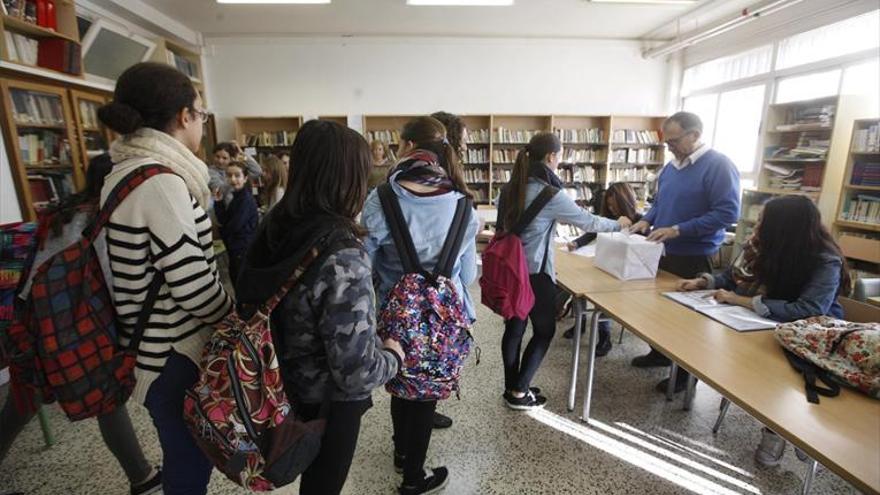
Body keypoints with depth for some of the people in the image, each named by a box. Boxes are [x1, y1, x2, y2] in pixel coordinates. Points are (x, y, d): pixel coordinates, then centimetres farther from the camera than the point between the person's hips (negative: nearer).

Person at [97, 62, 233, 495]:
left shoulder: (130, 170, 7)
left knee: (185, 456, 27)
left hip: (164, 343, 9)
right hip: (177, 353, -9)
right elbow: (194, 286, -24)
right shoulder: (159, 181, -24)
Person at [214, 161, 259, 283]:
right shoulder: (237, 197, 8)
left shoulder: (246, 199, -20)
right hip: (237, 248, 9)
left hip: (243, 250, -9)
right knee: (235, 276, 21)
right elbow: (224, 220, 4)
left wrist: (222, 231, -2)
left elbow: (234, 226, -23)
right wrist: (219, 202, -8)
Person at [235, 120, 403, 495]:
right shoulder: (343, 257, -33)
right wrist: (393, 356, -10)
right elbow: (356, 374, -31)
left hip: (286, 389, 7)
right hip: (328, 404, -6)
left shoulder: (273, 226, -9)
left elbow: (250, 300, 4)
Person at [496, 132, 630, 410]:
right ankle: (519, 392, 13)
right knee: (544, 330, 9)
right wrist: (618, 224, 10)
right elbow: (586, 221, -8)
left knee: (514, 327, 14)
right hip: (535, 272, -7)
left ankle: (512, 388, 26)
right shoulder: (549, 194, -17)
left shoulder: (511, 187, 5)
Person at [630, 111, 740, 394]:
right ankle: (660, 353, 38)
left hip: (694, 258, -7)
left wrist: (678, 230, -25)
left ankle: (686, 373, 24)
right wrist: (647, 221, -2)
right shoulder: (671, 166, 9)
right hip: (664, 252, 7)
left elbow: (728, 212, -22)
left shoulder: (719, 165, -15)